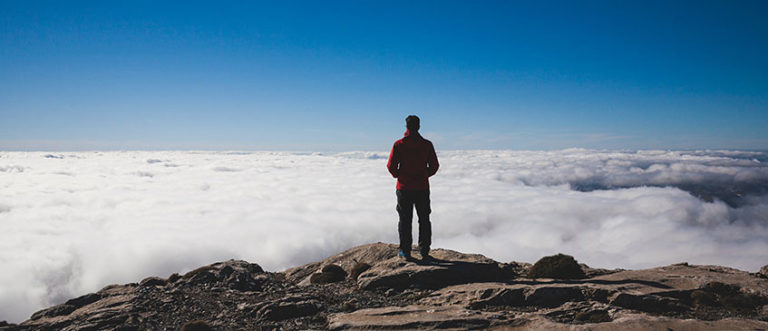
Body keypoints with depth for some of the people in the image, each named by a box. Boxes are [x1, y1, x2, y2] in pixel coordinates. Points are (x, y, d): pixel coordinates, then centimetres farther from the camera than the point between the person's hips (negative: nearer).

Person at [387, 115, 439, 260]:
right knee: (424, 220, 11)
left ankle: (405, 251, 10)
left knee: (405, 220, 8)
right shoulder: (427, 144, -3)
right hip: (422, 188, 1)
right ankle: (424, 251, 13)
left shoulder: (399, 144, -7)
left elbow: (391, 165, -7)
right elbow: (434, 166, 0)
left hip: (404, 188, -1)